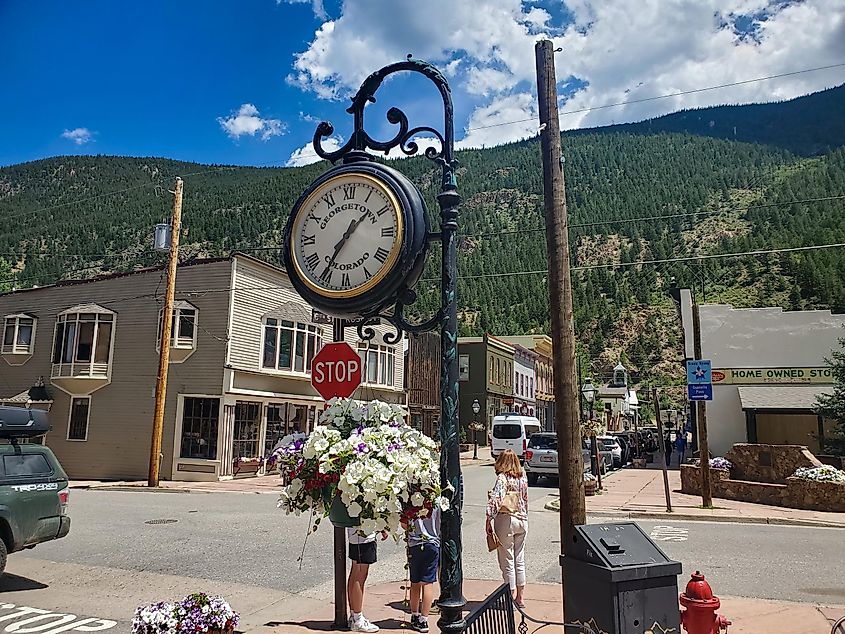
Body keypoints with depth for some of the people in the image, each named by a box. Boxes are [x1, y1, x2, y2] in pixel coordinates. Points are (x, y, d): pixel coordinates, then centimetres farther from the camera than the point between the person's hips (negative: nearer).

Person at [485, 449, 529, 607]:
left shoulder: (502, 478, -13)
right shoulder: (523, 477, 5)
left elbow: (495, 500, -23)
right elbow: (525, 500, 13)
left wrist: (489, 520, -18)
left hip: (506, 520, -6)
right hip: (522, 520, 6)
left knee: (507, 561, 5)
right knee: (519, 560, 16)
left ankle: (512, 597, 10)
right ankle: (521, 597, 23)